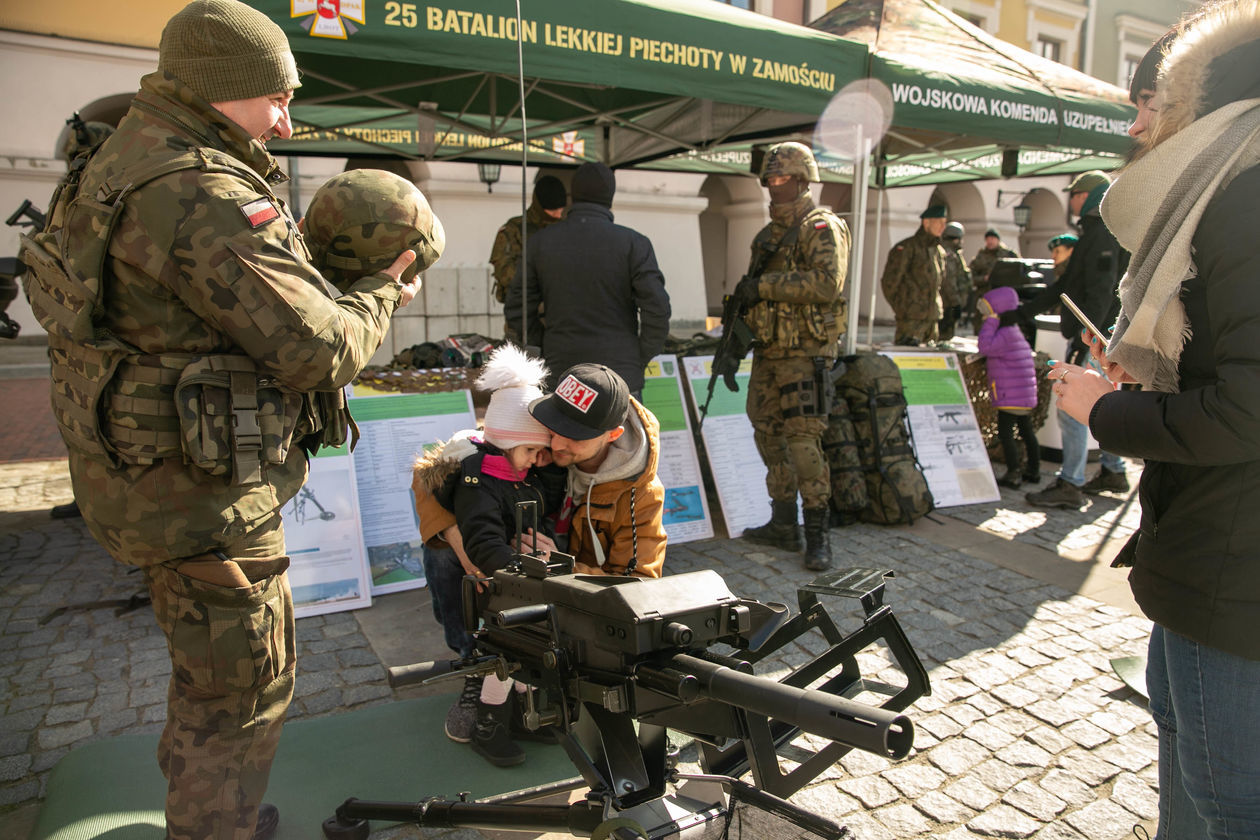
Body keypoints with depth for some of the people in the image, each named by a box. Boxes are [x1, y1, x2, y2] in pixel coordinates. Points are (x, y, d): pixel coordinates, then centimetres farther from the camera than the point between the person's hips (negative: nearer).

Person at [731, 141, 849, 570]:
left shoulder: (822, 227, -7)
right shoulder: (769, 234, 19)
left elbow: (827, 283, -22)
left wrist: (764, 284, -20)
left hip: (805, 354, -8)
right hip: (768, 352, 9)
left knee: (802, 441, -12)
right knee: (769, 436, 11)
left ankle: (818, 534, 0)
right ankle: (783, 525, 22)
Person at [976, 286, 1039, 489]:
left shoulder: (1006, 333, -14)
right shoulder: (1016, 332, 18)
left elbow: (985, 346, -25)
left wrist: (991, 321, -16)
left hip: (1011, 396, -10)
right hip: (1026, 396, 10)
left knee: (1005, 434, -7)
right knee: (1027, 432, 17)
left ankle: (1013, 475, -7)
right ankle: (1033, 470, 27)